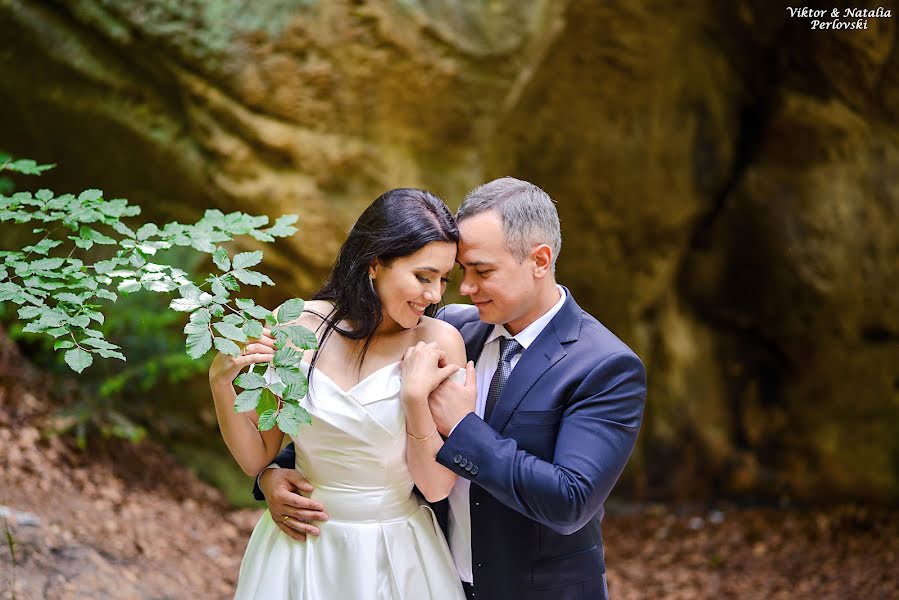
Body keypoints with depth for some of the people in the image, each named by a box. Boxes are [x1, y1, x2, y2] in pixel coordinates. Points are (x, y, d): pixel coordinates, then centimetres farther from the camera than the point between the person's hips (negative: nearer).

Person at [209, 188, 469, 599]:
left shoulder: (439, 343, -16)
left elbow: (437, 488, -13)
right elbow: (256, 458, -3)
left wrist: (416, 398, -26)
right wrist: (221, 381, -18)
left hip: (395, 557, -1)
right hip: (299, 550, 1)